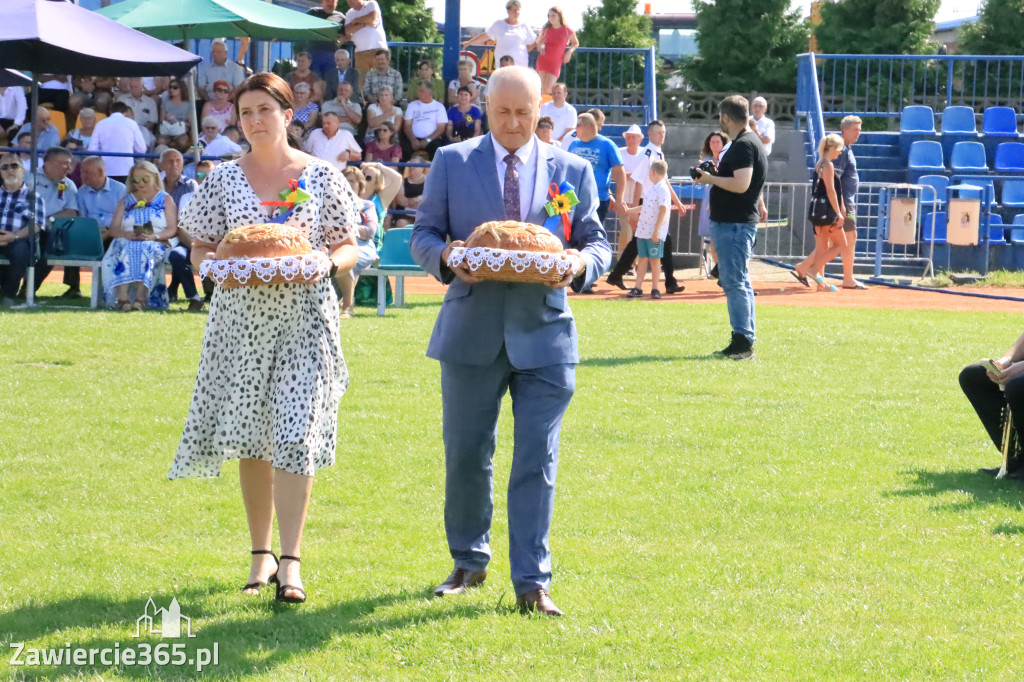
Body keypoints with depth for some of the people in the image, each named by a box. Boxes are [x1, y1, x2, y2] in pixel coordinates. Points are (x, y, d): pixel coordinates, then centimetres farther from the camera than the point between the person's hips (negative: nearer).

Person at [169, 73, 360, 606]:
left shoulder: (322, 177, 2)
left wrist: (325, 261, -15)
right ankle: (261, 554, 21)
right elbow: (199, 248, 8)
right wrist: (218, 263, -13)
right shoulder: (224, 180, 6)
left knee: (296, 435, -11)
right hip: (241, 316, 2)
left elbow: (348, 247, 6)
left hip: (304, 316, -2)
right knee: (251, 437, 8)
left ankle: (290, 561, -11)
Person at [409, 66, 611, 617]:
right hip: (472, 330, 0)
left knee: (537, 461, -4)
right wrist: (446, 256, -16)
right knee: (465, 455, 7)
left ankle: (531, 582, -1)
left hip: (543, 332, 0)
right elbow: (423, 234, 7)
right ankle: (469, 562, 26)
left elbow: (598, 243, 10)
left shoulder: (572, 171, 9)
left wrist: (580, 262, -13)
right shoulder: (452, 163, 7)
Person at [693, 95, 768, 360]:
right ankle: (743, 341, 17)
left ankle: (744, 341, -13)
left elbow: (740, 184, -27)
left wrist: (710, 179, -17)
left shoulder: (743, 145, -16)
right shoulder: (749, 142, 17)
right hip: (734, 222, 11)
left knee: (734, 282, -12)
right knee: (736, 282, 13)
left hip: (734, 225, -11)